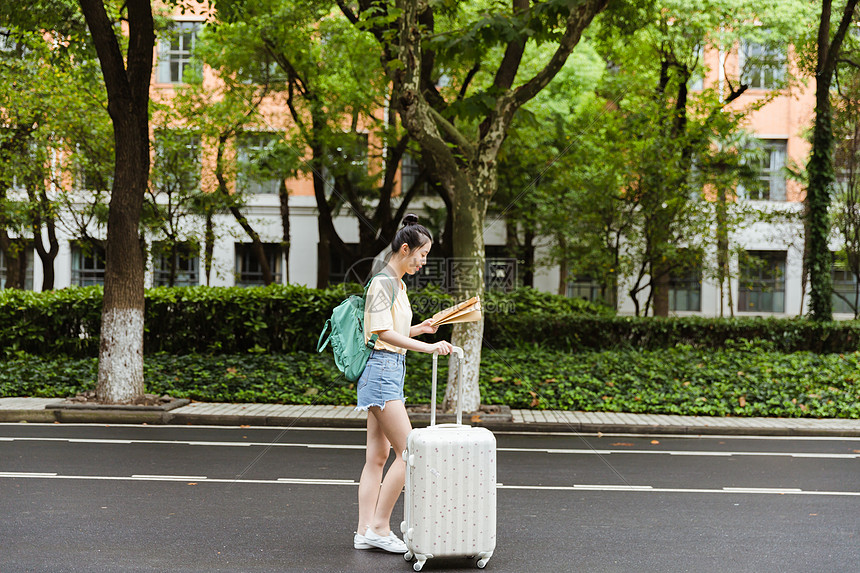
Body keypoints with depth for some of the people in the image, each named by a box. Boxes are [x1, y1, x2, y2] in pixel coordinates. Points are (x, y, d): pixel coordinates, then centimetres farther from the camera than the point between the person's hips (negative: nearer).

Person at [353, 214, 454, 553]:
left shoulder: (397, 284, 18)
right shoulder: (383, 283, -12)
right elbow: (383, 332, -22)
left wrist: (418, 330, 9)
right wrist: (427, 347, -28)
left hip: (391, 370, 10)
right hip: (382, 369, -10)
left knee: (378, 455, 8)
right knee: (408, 451, -10)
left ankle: (365, 532, 10)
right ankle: (379, 526, -2)